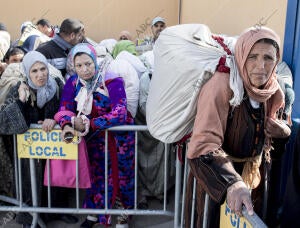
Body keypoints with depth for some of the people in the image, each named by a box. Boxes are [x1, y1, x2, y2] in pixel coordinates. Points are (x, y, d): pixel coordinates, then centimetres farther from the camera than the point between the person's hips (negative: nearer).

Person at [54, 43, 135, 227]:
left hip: (119, 137, -3)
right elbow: (64, 109, -10)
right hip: (94, 138, 3)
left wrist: (88, 124, -32)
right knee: (97, 174, 16)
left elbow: (119, 114, -29)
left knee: (121, 176, 12)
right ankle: (94, 213, 36)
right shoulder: (73, 83, -5)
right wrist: (67, 125, -34)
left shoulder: (113, 81, -21)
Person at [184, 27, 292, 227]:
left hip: (254, 175, 6)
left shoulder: (275, 91, -7)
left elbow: (284, 128, 12)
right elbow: (204, 145, -35)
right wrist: (231, 182, -49)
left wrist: (283, 131, -12)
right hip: (218, 178, -5)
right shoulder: (221, 86, -27)